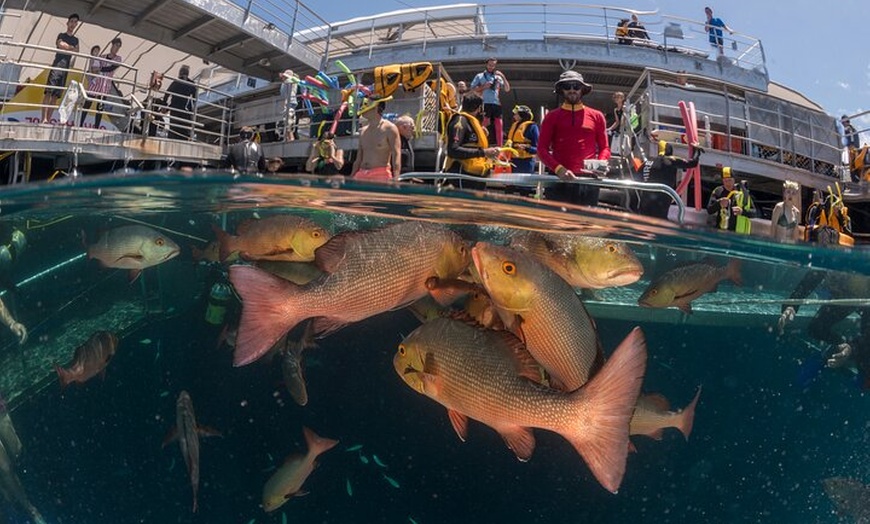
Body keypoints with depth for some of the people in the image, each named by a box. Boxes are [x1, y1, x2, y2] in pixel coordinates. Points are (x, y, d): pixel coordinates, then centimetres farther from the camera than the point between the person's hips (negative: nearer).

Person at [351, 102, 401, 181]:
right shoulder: (363, 131, 18)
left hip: (380, 175, -6)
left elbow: (396, 157, -9)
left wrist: (395, 181, -21)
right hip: (361, 175, 6)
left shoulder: (389, 128, -1)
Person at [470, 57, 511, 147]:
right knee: (484, 125, -5)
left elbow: (507, 89, 11)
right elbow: (472, 89, 6)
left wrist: (503, 77, 1)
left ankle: (500, 146, 3)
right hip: (485, 104, -3)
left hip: (497, 104, 3)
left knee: (499, 126, 0)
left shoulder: (498, 77, 18)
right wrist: (483, 87, -7)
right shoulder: (480, 76, 12)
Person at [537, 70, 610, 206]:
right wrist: (558, 169, -14)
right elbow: (542, 149, 3)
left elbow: (605, 148, 15)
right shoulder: (552, 117, 9)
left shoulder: (596, 116, 13)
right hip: (559, 179, -1)